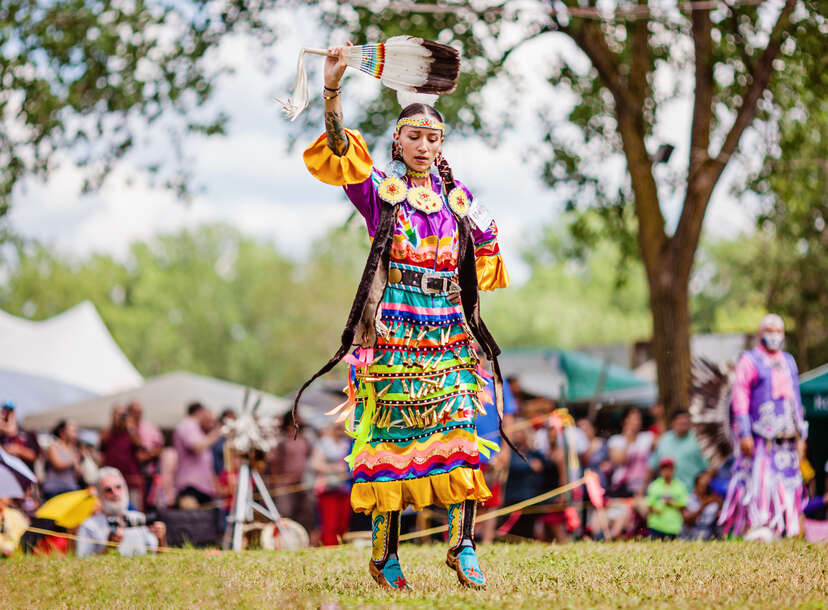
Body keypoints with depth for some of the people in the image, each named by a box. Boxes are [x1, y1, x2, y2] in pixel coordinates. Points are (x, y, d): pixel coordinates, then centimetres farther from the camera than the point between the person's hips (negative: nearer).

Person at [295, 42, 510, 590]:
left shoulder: (457, 197, 12)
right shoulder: (380, 189, 1)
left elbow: (486, 243, 29)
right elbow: (339, 151, -16)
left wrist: (466, 290, 17)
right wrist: (332, 91, -30)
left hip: (449, 334, 3)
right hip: (394, 334, -3)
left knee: (460, 437, -8)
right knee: (390, 441, -2)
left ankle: (463, 546, -6)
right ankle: (384, 555, 4)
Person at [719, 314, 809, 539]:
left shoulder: (788, 362, 19)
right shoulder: (749, 361, 0)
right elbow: (739, 397, -6)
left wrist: (801, 436, 17)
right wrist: (744, 434, -14)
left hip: (786, 436, 6)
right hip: (760, 436, -6)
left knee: (786, 480, 1)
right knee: (759, 478, -13)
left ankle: (775, 529, 5)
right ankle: (755, 526, -11)